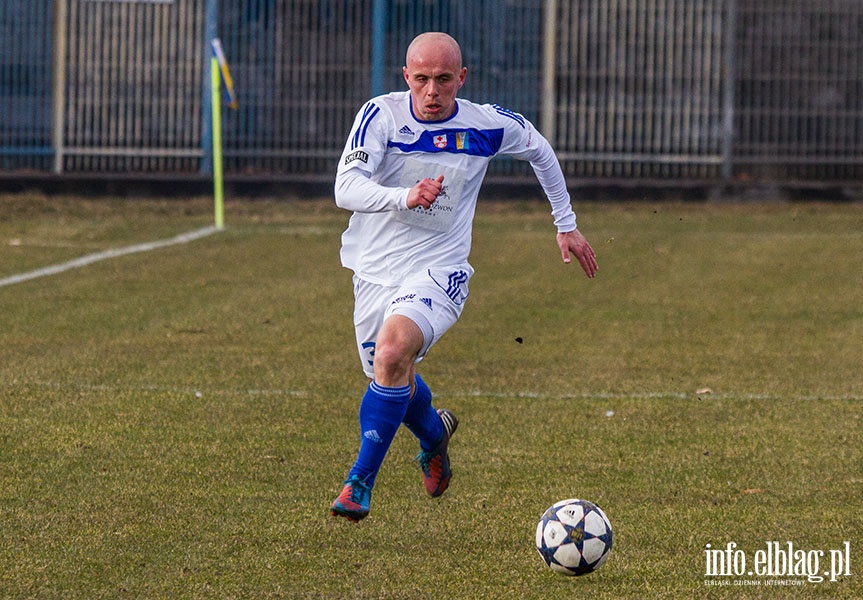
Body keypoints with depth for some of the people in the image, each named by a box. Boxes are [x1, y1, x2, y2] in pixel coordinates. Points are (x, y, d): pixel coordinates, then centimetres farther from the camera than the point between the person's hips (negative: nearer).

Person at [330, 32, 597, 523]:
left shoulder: (487, 126, -7)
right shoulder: (382, 115, -12)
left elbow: (540, 150, 15)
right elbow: (346, 189, -24)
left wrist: (567, 224, 21)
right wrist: (405, 197, -42)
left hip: (439, 271, -3)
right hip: (375, 270, 3)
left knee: (393, 349, -29)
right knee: (394, 376, 15)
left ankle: (360, 482, -23)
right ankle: (435, 435, 52)